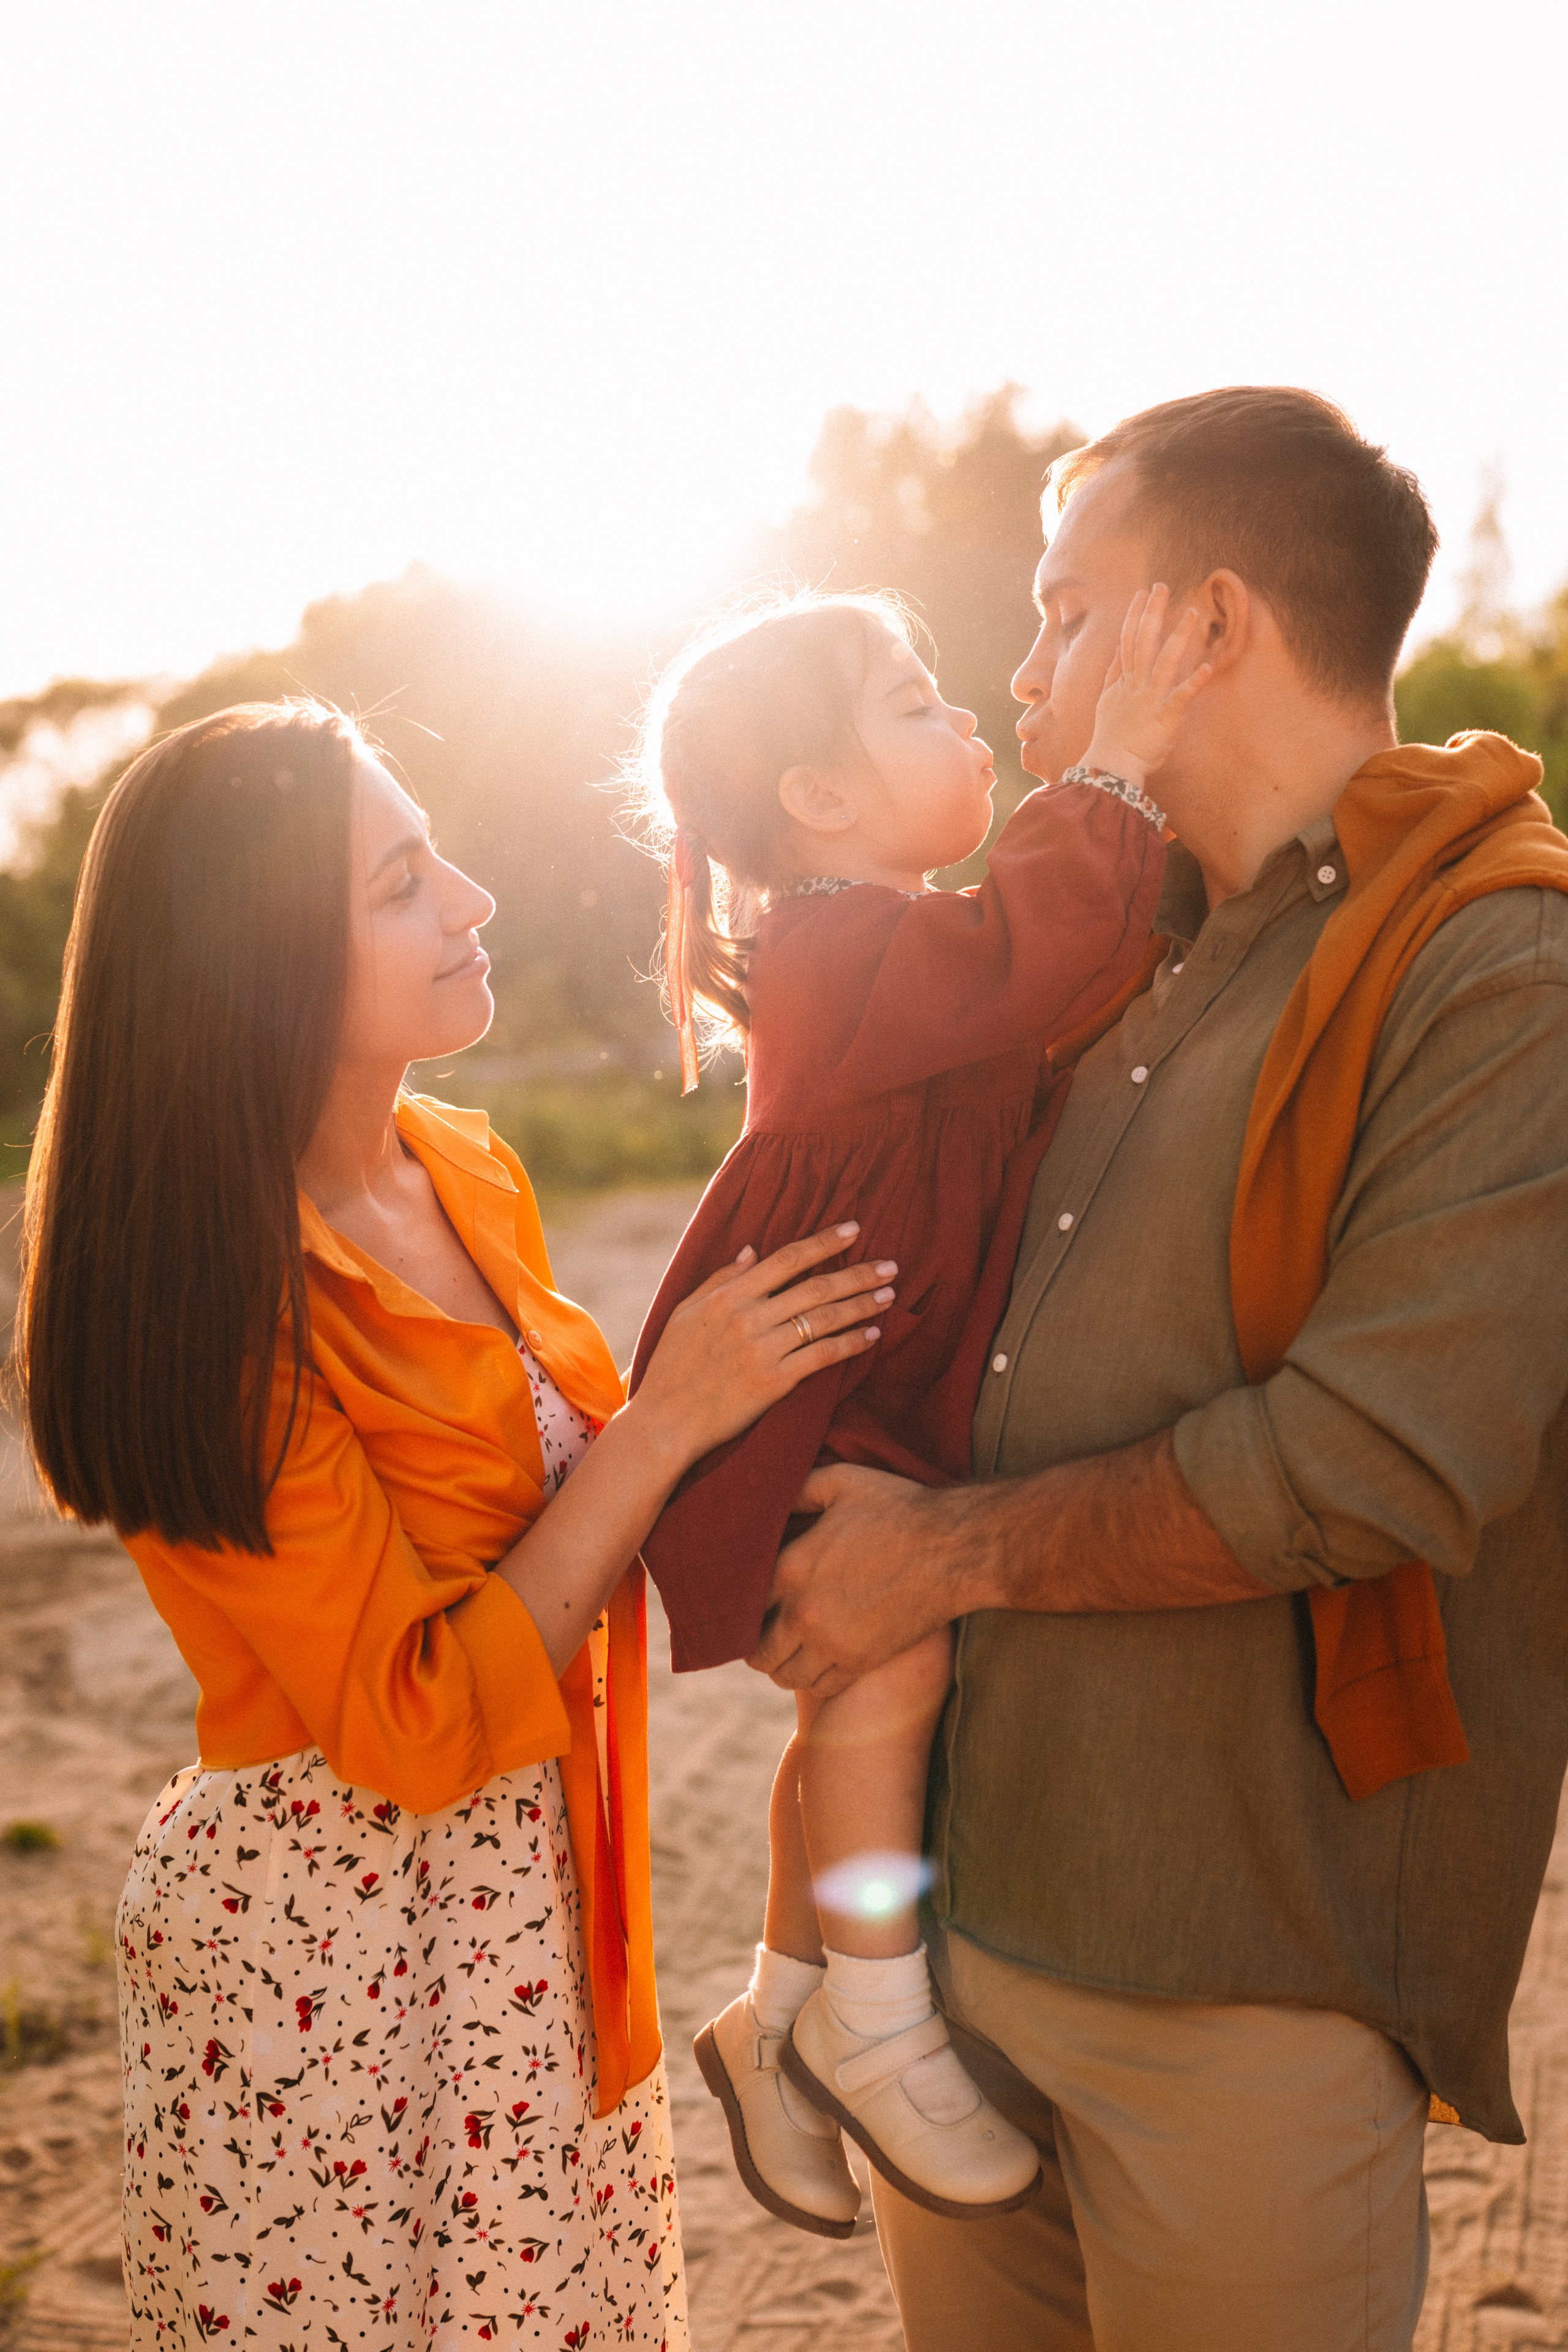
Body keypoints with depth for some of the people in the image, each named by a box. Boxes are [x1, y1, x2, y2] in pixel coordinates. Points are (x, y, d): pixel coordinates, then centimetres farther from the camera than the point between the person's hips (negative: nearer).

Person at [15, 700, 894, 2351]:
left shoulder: (468, 1173, 1)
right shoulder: (215, 1302, -22)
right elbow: (419, 1725, -22)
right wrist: (669, 1420, -22)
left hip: (539, 1909, 7)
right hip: (320, 1950, -7)